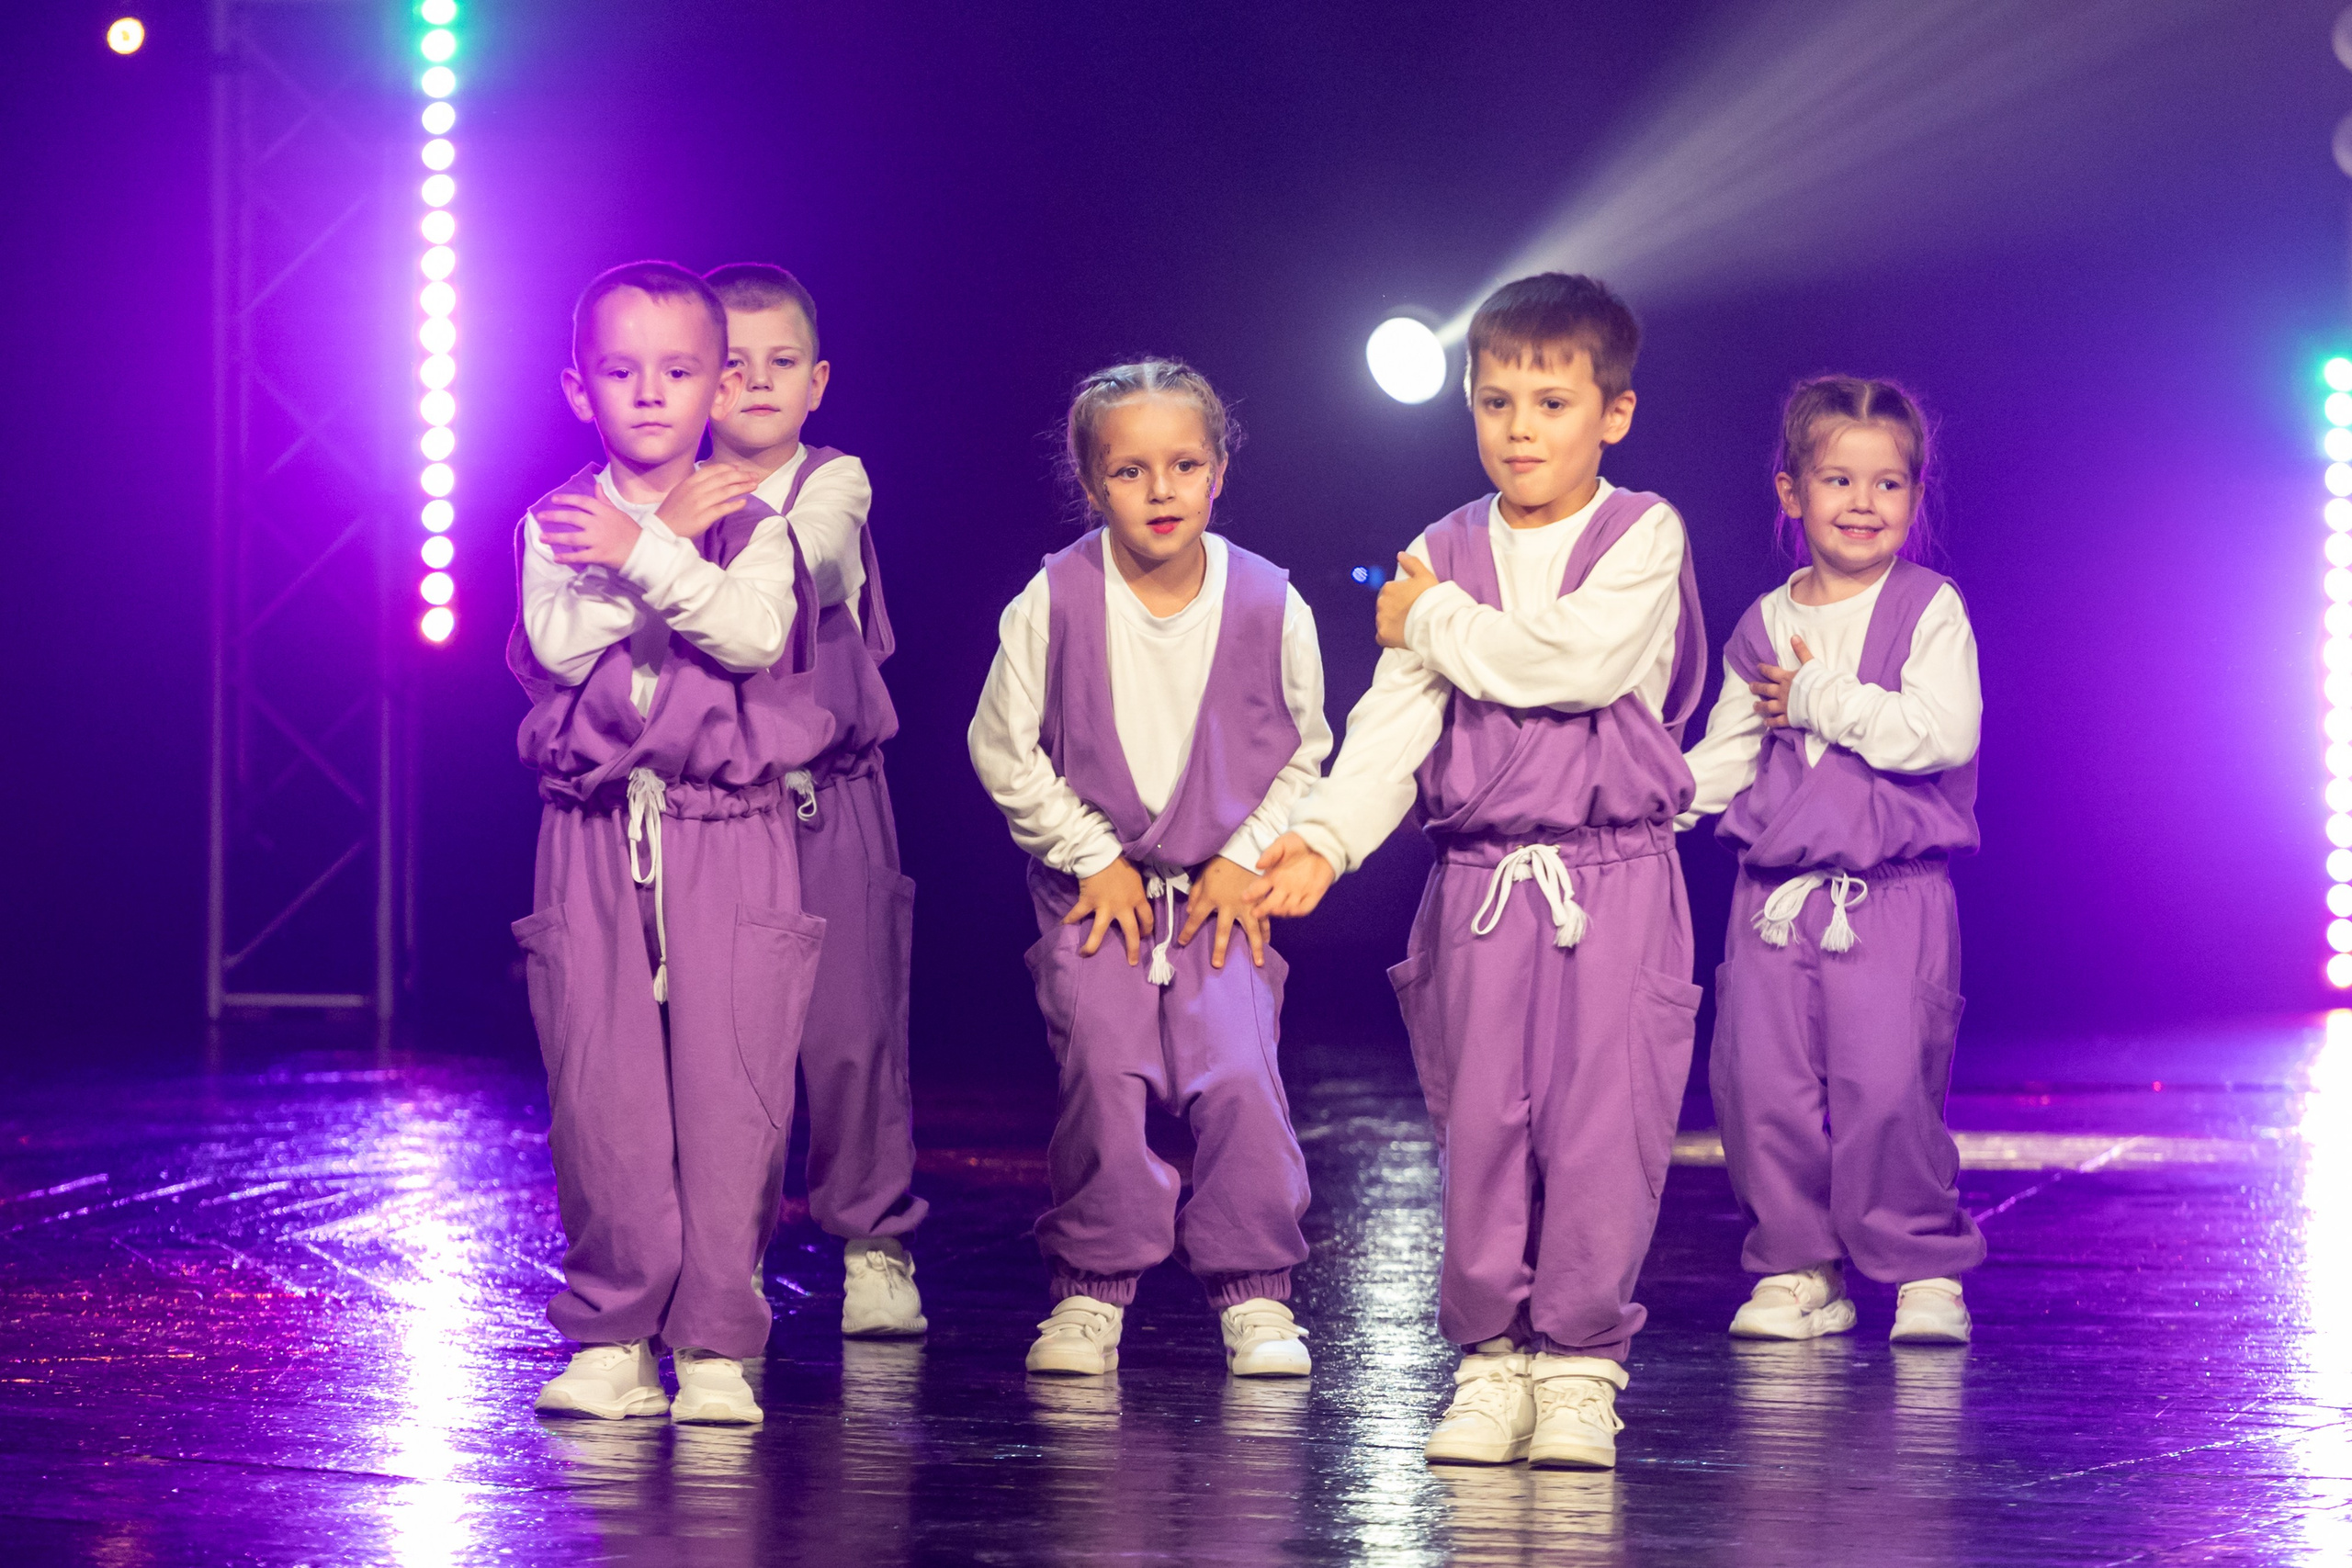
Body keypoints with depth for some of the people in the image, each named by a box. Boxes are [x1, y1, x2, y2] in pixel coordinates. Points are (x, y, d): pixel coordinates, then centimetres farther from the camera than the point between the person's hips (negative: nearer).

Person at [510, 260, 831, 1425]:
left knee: (728, 1086, -5)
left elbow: (753, 632, -15)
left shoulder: (752, 528, 4)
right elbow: (557, 641, -10)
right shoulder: (556, 525, 8)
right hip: (594, 837, 1)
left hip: (729, 835, -1)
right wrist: (674, 539, -9)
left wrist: (641, 553, -19)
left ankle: (716, 1347, -1)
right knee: (599, 1090, -1)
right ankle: (612, 1340, 7)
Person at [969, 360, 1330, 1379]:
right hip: (1094, 884, 0)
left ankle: (1255, 1291, 1)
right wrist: (1092, 856, -5)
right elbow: (1003, 748, -2)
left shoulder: (1270, 606, -7)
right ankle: (1090, 1290, 0)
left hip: (1223, 885, 0)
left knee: (1238, 1074, -14)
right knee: (1102, 1069, -15)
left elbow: (1304, 753, 6)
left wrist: (1246, 859, -3)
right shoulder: (1053, 604, -10)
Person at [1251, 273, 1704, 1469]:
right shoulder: (1443, 555, 8)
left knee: (1600, 1121, -4)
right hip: (1480, 884, 3)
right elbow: (1395, 719, -2)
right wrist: (1325, 835, -17)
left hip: (1613, 879, -3)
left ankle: (1578, 1362, 5)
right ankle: (1491, 1358, 13)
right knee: (1480, 1121, 3)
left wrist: (1437, 622, -5)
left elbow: (1577, 656, -19)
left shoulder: (1643, 535, -1)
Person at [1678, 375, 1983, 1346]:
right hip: (1776, 891, 4)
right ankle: (1798, 1268, 14)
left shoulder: (1928, 610, -1)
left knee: (1886, 1085, -12)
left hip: (1894, 890, -4)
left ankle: (1926, 1269, 4)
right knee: (1763, 1085, 0)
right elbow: (1724, 757, 16)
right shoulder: (1764, 628, 12)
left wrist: (1820, 699, -11)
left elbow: (1944, 733, -15)